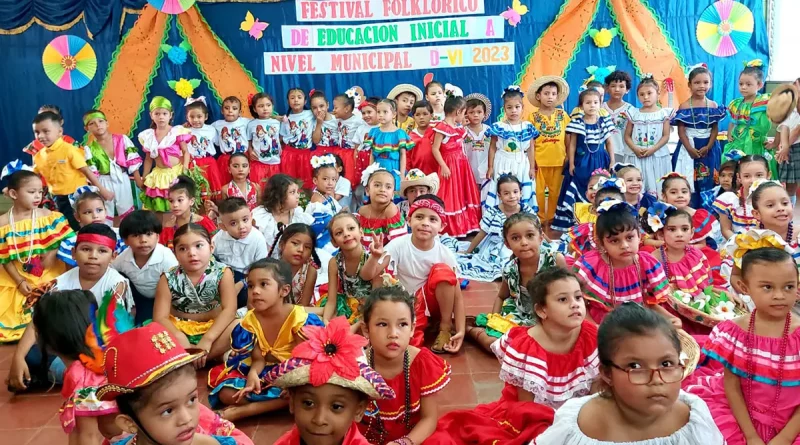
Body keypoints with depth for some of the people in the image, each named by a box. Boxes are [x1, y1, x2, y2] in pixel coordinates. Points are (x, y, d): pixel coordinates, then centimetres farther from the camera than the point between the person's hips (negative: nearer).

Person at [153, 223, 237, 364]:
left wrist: (207, 339, -30)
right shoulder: (168, 279, -9)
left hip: (213, 329, 0)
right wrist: (179, 338, -32)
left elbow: (229, 310, -19)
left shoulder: (222, 273, -11)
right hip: (180, 330, 1)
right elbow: (160, 318, -14)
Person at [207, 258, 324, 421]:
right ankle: (279, 404, -18)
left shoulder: (298, 317, -19)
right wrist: (253, 374, -31)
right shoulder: (250, 319, -7)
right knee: (226, 393, -15)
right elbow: (258, 359, -8)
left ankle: (245, 410, -28)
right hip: (266, 374, 4)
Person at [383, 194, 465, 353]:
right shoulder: (399, 245, -18)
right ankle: (426, 323, 8)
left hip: (433, 301, 1)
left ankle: (445, 326, -10)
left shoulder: (444, 253, -16)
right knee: (409, 341, -29)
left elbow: (457, 295, -13)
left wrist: (460, 331, -22)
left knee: (442, 271, -29)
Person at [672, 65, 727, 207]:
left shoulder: (713, 106, 4)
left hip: (708, 148, 2)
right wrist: (690, 149, -15)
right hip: (689, 147, -2)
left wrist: (708, 147, -12)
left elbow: (715, 129, 2)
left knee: (708, 181, 5)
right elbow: (681, 131, -6)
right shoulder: (684, 107, -4)